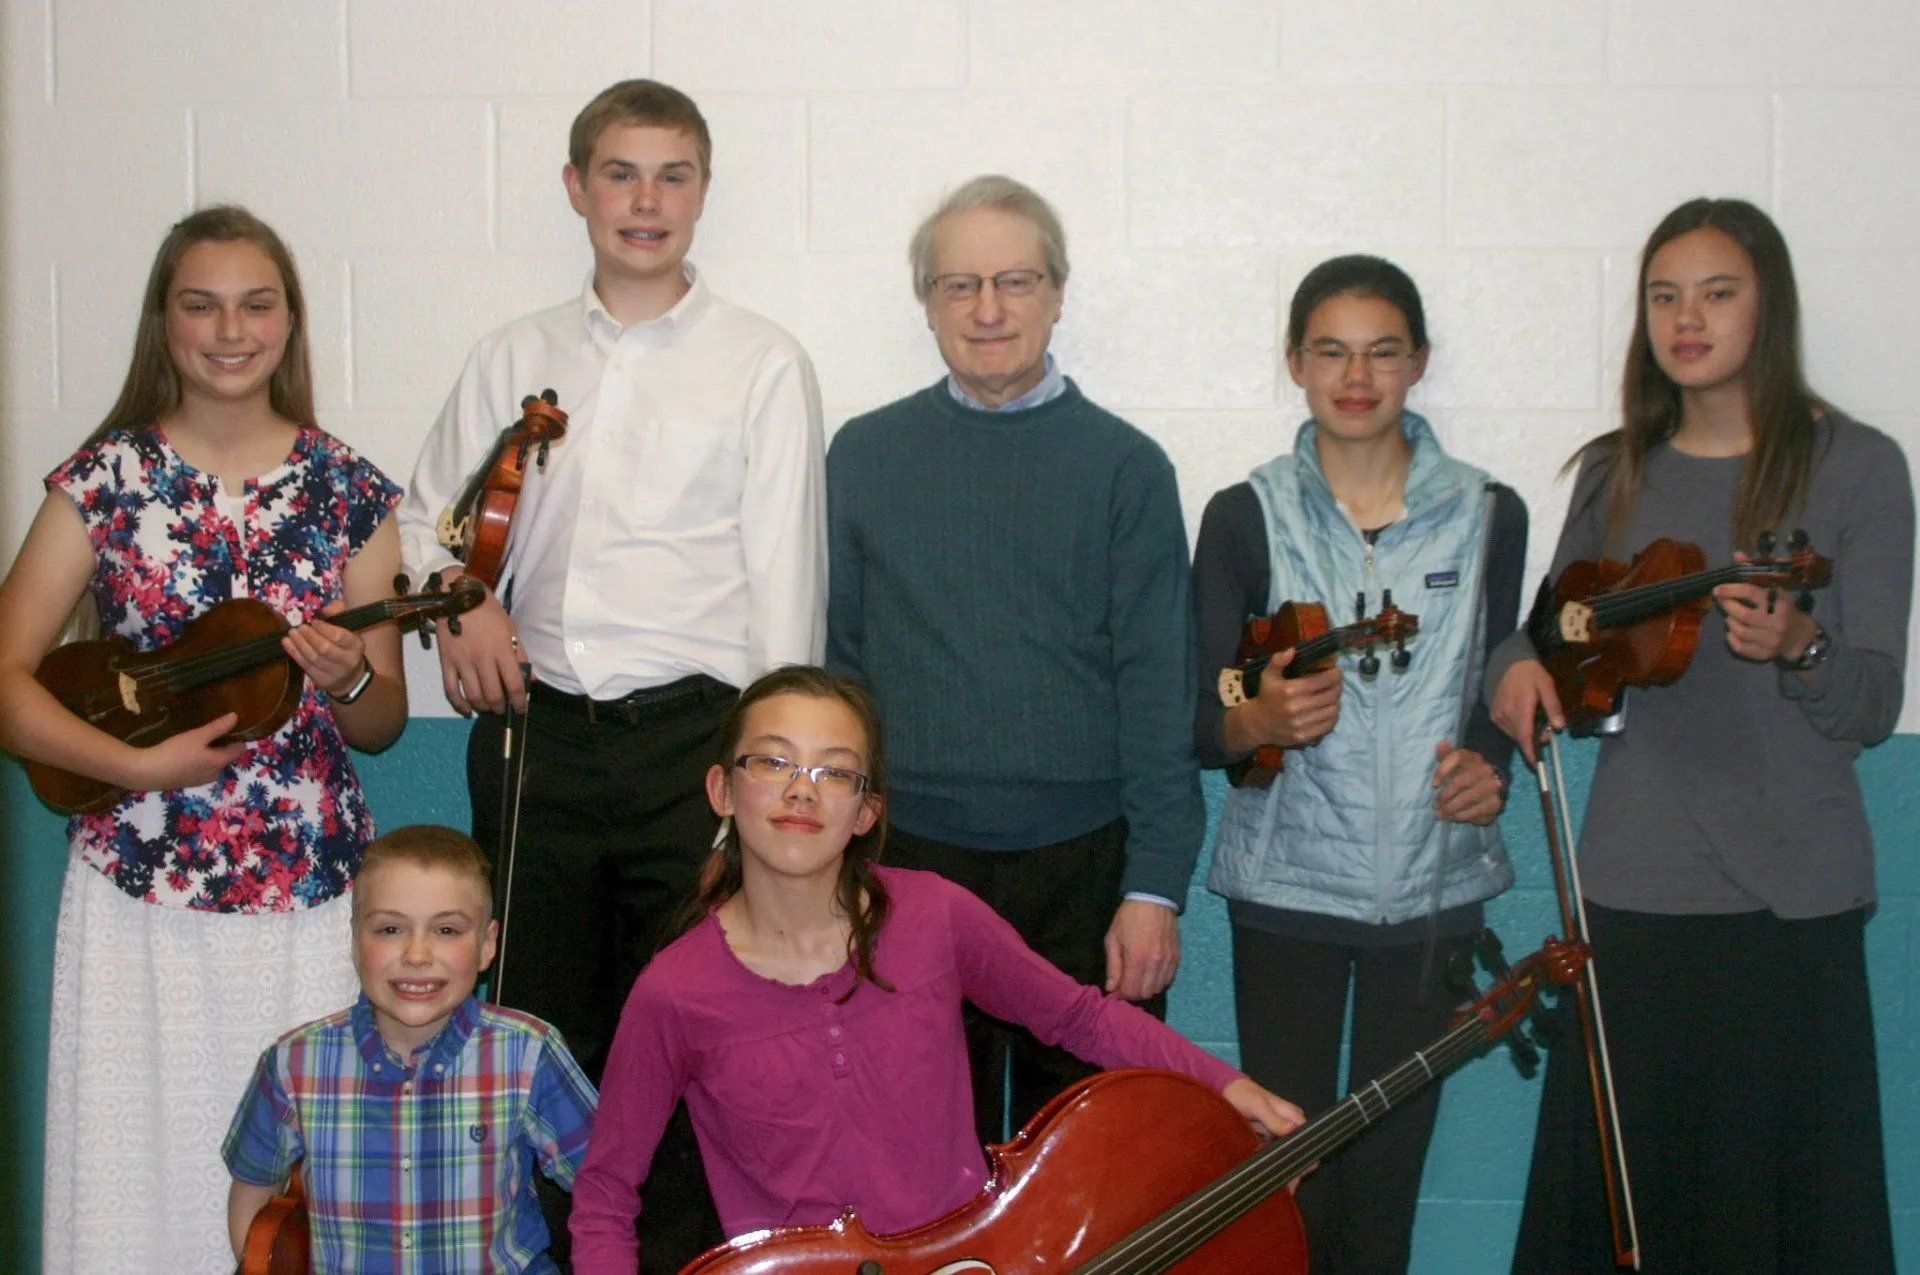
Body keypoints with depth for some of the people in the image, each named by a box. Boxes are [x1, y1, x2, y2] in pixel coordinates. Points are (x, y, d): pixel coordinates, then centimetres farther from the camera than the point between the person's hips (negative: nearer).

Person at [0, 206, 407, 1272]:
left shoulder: (349, 493, 4)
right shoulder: (106, 480, 0)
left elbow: (384, 724, 7)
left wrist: (348, 681, -14)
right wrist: (140, 764, -14)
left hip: (310, 892, 1)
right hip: (141, 890, -1)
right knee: (141, 1174, 3)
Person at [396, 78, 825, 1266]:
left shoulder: (761, 364, 2)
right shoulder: (513, 359, 13)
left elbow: (784, 579, -1)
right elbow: (428, 515, 22)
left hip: (688, 733, -3)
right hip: (537, 732, 4)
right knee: (535, 1030, 10)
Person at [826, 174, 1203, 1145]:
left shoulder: (1122, 465, 1)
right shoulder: (865, 457, 5)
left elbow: (1159, 688, -2)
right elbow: (830, 664, 7)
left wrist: (1154, 885, -8)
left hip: (1083, 866, -1)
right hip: (912, 863, 1)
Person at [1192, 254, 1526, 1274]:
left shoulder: (1486, 517, 3)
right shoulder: (1247, 516, -2)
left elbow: (1498, 689, 13)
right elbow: (1200, 723, -4)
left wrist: (1487, 765, -8)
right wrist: (1260, 720, -25)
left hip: (1432, 889, 2)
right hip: (1287, 887, -1)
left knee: (1391, 1167, 6)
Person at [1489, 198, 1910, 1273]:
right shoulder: (1616, 473, 10)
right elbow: (1561, 630, 19)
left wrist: (1795, 649, -25)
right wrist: (1522, 662, -4)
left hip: (1788, 898, -3)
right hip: (1628, 889, 3)